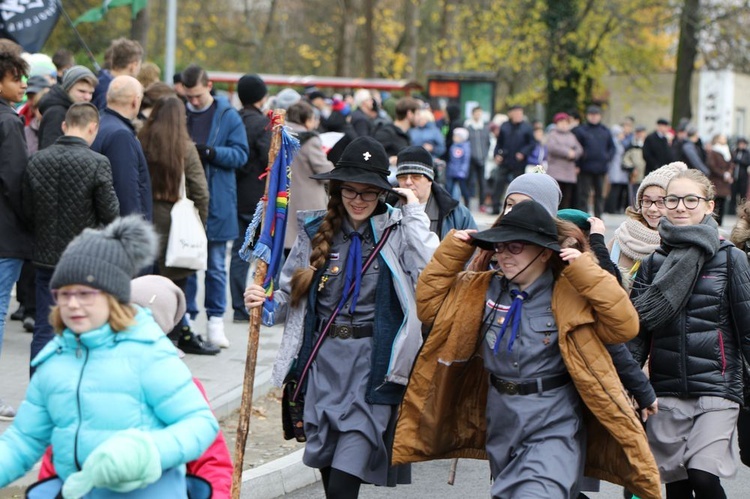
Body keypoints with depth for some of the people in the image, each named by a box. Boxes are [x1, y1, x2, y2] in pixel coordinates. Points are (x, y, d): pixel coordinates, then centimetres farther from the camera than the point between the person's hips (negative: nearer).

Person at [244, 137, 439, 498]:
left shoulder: (396, 232, -3)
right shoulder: (316, 232, 8)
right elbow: (289, 295, 13)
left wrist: (414, 211, -13)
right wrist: (263, 302, -8)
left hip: (372, 366, -4)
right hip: (324, 363, 4)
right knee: (327, 468, 14)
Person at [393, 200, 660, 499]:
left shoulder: (570, 295, -10)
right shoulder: (481, 289, 4)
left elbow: (624, 325, -18)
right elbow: (430, 305, 9)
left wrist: (585, 271, -22)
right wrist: (453, 252, 1)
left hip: (554, 428, -6)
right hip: (500, 426, 6)